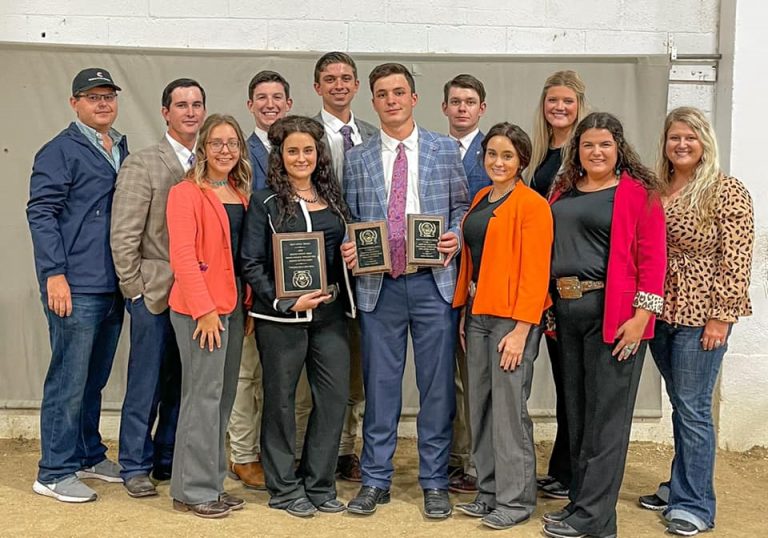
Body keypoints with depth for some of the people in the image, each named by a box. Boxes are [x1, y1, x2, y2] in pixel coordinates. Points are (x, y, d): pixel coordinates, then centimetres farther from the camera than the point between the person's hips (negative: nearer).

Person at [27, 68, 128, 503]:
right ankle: (55, 472, 7)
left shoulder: (121, 150, 16)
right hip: (76, 288, -7)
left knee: (94, 378, 17)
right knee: (69, 381, -2)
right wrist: (55, 274, -18)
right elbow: (40, 214, -11)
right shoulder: (60, 151, -6)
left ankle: (89, 455, 29)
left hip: (113, 287, 7)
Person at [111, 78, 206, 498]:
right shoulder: (141, 164, -3)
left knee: (181, 385, 11)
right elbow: (123, 235, -6)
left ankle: (169, 460, 25)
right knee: (146, 385, 3)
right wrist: (136, 288, -7)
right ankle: (136, 467, 17)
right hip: (154, 294, -4)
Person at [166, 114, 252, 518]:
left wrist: (248, 304, 8)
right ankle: (193, 490, 6)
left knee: (224, 396, 11)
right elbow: (182, 255, -14)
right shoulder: (186, 192, -7)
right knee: (204, 395, -4)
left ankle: (211, 482, 21)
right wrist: (205, 308, -18)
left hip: (234, 303, 7)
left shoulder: (241, 194, 14)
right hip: (201, 306, -7)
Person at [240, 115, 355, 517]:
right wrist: (287, 302, -15)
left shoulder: (333, 198, 11)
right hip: (281, 314, -4)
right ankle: (284, 488, 19)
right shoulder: (265, 202, -2)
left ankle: (319, 483, 20)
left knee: (335, 395, 4)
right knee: (280, 398, 5)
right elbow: (252, 265, -6)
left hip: (330, 311, 4)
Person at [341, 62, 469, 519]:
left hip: (433, 281, -1)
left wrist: (456, 237, -9)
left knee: (437, 384, 5)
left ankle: (435, 482, 18)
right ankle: (376, 480, 20)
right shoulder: (358, 159, 9)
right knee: (380, 384, 7)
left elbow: (461, 206, 10)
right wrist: (348, 250, -7)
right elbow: (351, 220, 12)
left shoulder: (446, 150, 7)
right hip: (378, 284, 1)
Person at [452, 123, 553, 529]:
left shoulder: (532, 205, -9)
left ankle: (516, 499, 9)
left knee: (509, 408, -4)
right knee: (480, 406, 11)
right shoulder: (480, 199, 14)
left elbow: (535, 272, -13)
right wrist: (464, 312, 14)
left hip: (513, 318, -8)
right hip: (477, 314, 8)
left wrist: (521, 329, -18)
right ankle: (489, 491, 23)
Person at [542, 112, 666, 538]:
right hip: (566, 311, 6)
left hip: (613, 313, -6)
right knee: (575, 411, 13)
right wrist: (549, 307, 7)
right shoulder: (563, 191, 14)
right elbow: (548, 248, 15)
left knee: (606, 414, -1)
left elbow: (652, 256, -8)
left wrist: (641, 315, -15)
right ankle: (580, 499, 24)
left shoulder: (637, 191, -3)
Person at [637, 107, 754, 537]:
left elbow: (736, 261, -12)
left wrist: (722, 316, -15)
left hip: (701, 315, -5)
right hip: (661, 312, 5)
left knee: (692, 408, 0)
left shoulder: (728, 192, -9)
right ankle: (680, 487, 28)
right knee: (680, 404, 16)